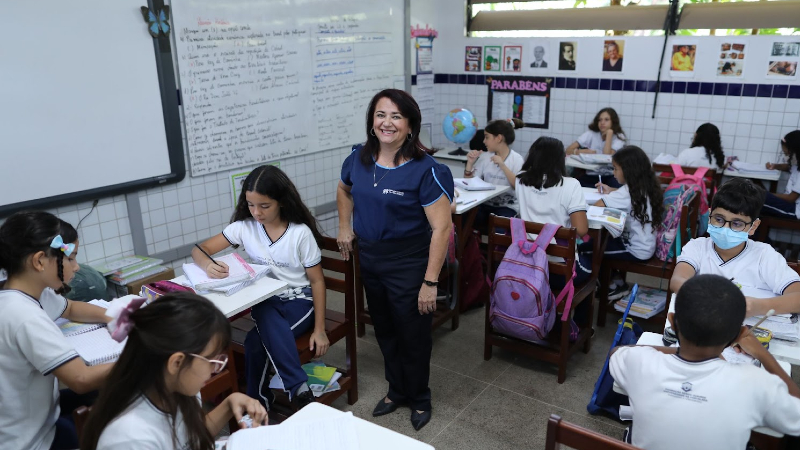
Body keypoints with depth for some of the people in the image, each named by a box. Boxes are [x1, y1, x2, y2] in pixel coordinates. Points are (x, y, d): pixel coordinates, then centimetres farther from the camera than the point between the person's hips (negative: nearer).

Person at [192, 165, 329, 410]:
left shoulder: (301, 233, -13)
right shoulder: (245, 226, -5)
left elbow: (317, 281, -7)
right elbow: (199, 250, -5)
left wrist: (319, 330, -10)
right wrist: (208, 265, -31)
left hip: (299, 301, -3)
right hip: (265, 301, 3)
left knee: (255, 342, -30)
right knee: (268, 323, -34)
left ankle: (259, 402, -12)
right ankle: (299, 389, -23)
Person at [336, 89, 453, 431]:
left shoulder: (425, 170, -20)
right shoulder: (359, 159, -3)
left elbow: (441, 228, -22)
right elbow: (344, 189, 21)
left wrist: (430, 282, -23)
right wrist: (345, 228, 14)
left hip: (408, 262, -5)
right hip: (369, 257, 6)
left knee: (413, 335, 11)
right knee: (384, 329, 21)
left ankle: (419, 399, 36)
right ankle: (396, 390, 44)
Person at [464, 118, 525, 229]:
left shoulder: (516, 159, -3)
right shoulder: (485, 157, 8)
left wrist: (502, 165, -22)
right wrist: (470, 162, -6)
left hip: (507, 206, -3)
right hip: (485, 203, 3)